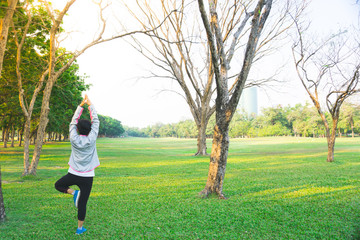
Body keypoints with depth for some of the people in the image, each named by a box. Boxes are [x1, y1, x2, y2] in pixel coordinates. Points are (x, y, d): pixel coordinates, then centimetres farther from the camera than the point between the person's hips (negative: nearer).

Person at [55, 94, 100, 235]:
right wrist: (90, 104, 6)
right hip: (87, 177, 0)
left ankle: (74, 193, 2)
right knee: (82, 204, 9)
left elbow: (73, 122, 6)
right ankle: (80, 228, 16)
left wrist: (81, 105, 10)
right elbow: (95, 121, -1)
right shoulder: (91, 139, -9)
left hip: (73, 174, 0)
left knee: (58, 185, 27)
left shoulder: (74, 139, -6)